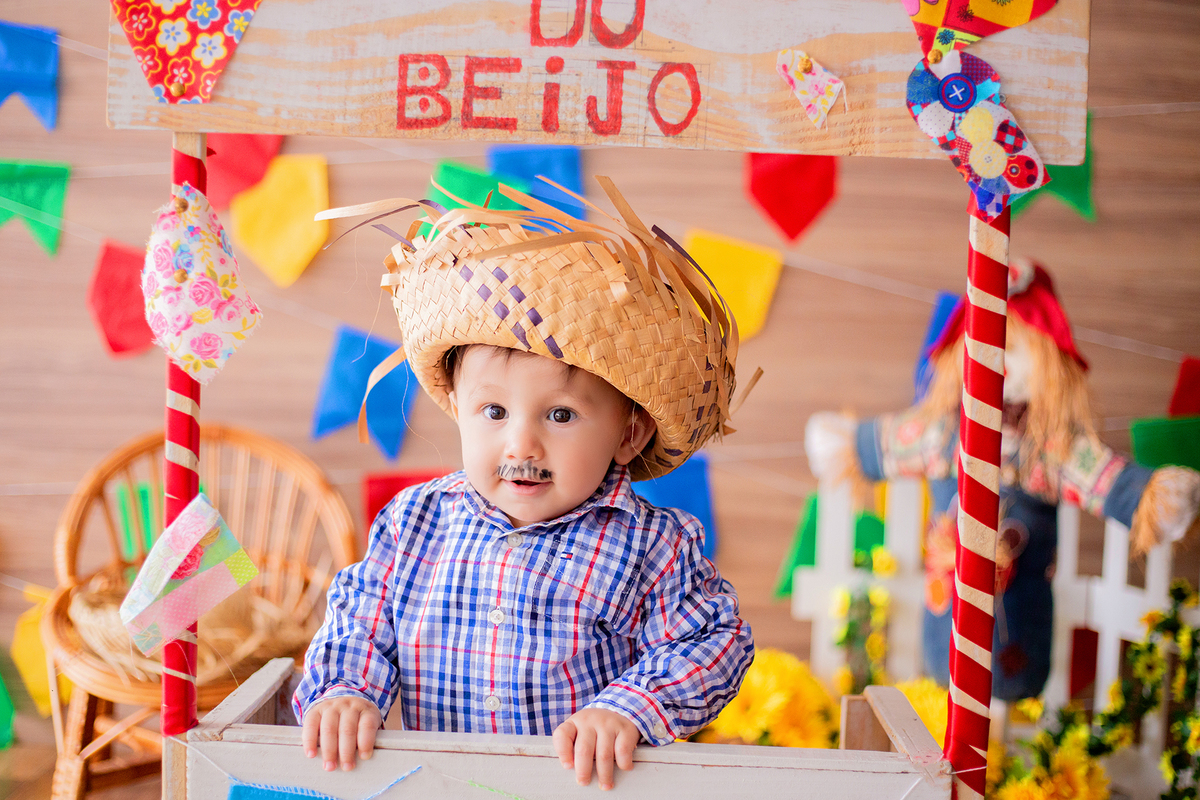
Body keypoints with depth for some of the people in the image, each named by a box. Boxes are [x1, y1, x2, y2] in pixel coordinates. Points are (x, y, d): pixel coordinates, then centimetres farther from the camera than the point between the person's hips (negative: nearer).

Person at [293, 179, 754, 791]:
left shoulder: (651, 545, -7)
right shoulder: (412, 522, 3)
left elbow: (714, 642, -7)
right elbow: (360, 625, 8)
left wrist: (627, 711, -21)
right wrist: (340, 692, -11)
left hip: (589, 787, 0)